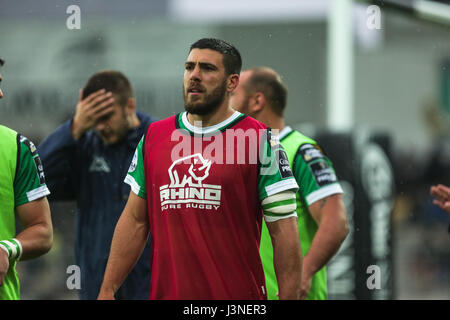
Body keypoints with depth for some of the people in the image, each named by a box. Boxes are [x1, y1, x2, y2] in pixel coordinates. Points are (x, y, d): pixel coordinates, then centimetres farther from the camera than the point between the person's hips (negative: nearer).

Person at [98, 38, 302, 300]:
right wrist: (107, 290, 7)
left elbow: (284, 231, -6)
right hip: (165, 292, 4)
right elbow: (135, 220, 13)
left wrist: (289, 298, -13)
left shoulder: (260, 141, -3)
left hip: (238, 296, -3)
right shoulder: (154, 137, 10)